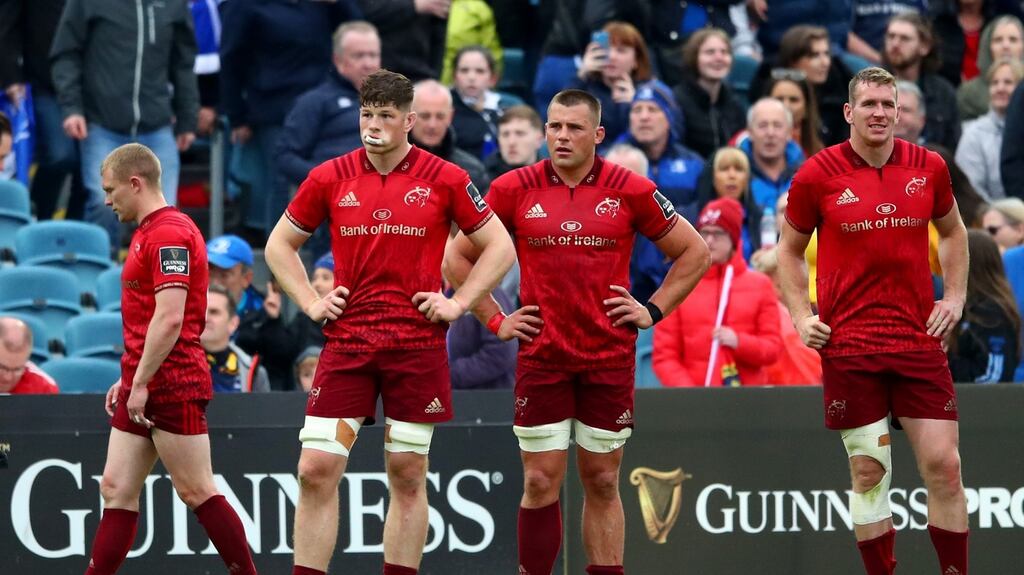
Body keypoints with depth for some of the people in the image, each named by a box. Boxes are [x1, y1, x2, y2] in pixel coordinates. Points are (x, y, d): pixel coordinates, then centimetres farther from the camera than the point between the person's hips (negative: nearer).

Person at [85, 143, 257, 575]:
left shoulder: (169, 233, -14)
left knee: (197, 492, -6)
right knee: (116, 490, 6)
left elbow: (170, 319, -22)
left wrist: (142, 383, -19)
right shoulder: (149, 232, 18)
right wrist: (129, 379, 22)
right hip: (144, 390, 10)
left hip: (173, 387, -10)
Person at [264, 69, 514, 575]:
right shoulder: (330, 178, 4)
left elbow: (500, 247, 7)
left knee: (408, 475, 4)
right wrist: (310, 302, 4)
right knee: (316, 470, -7)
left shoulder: (444, 179, 0)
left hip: (418, 345, -1)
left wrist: (457, 303, -2)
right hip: (347, 340, 1)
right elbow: (279, 245, 16)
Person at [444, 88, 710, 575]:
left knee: (602, 482, 6)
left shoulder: (631, 191, -1)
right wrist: (495, 320, 4)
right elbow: (458, 257, 10)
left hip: (610, 358, 0)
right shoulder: (514, 189, 0)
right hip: (541, 356, 0)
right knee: (540, 482, -2)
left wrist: (653, 311, 2)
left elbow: (694, 252, 10)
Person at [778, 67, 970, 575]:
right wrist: (801, 317, -2)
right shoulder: (817, 175, -3)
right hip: (848, 342, -2)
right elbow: (789, 251, 9)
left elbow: (952, 231, 21)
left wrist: (954, 296, 9)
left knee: (943, 465, -3)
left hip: (918, 339, 2)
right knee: (869, 471, 0)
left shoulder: (928, 167, 3)